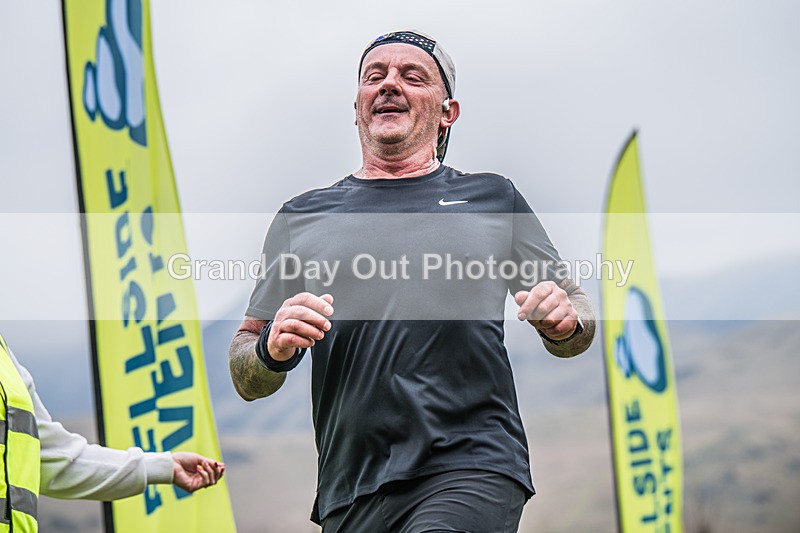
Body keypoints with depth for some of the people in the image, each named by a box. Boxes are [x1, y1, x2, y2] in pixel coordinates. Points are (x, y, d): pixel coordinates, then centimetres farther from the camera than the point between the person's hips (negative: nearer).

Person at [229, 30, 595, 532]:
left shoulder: (493, 198, 13)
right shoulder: (302, 217, 14)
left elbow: (574, 316, 17)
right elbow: (248, 381, 15)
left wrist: (565, 322, -6)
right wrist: (274, 351, -8)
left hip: (471, 470, -2)